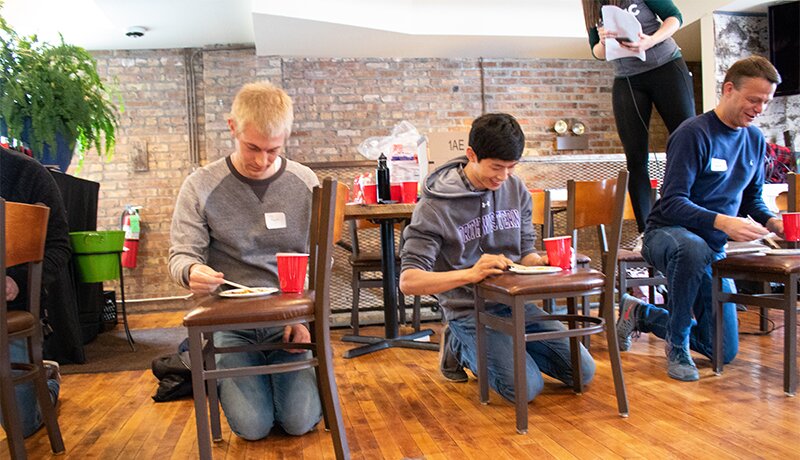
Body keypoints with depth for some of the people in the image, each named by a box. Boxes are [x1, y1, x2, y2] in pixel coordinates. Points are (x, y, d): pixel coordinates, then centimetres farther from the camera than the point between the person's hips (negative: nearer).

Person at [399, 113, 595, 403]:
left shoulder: (516, 189, 4)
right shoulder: (435, 206, -15)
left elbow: (525, 252, 12)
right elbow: (409, 281, -22)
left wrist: (543, 262, -13)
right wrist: (470, 273, -36)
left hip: (515, 302, 6)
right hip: (469, 311, -6)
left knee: (583, 372, 0)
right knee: (526, 387, -21)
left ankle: (505, 347, 19)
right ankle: (461, 348, 7)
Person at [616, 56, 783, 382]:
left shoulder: (755, 140, 7)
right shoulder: (694, 134, -16)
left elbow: (752, 198, 16)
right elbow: (672, 203, -22)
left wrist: (771, 221, -6)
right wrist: (723, 222, -37)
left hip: (713, 250, 7)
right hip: (667, 234, -7)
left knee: (724, 353, 5)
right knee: (693, 248, -46)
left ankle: (641, 314, 26)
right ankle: (677, 343, -23)